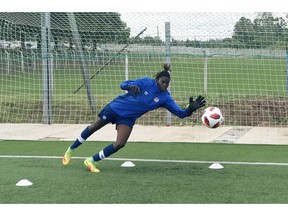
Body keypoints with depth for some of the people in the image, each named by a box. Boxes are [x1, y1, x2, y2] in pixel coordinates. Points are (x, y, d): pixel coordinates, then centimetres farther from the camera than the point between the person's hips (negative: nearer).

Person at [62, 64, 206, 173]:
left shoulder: (165, 98, -15)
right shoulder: (147, 82, -22)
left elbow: (180, 113, -19)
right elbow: (123, 85, -25)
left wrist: (191, 109, -39)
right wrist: (131, 86, -48)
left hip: (128, 118, 3)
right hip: (116, 107, -3)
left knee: (120, 144, -14)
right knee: (94, 128, 12)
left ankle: (91, 161, 5)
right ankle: (70, 150, 34)